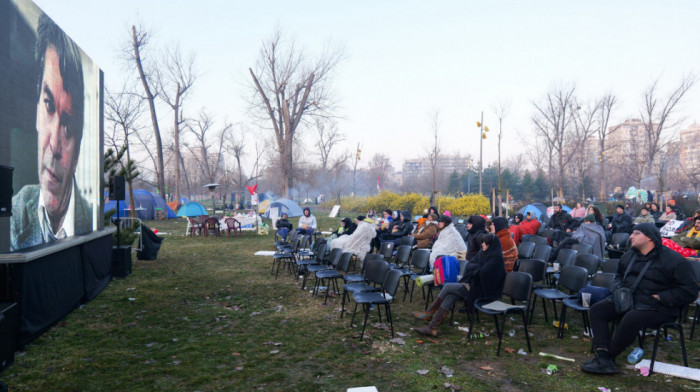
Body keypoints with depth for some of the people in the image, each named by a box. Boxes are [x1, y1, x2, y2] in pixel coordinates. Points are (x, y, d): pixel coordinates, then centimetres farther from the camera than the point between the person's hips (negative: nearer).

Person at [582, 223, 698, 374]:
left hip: (658, 308, -7)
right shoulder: (629, 255, 13)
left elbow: (690, 291, -12)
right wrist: (619, 287, 7)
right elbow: (619, 276, 30)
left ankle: (609, 357, -14)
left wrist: (659, 297, -17)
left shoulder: (674, 260, -8)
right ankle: (603, 358, -23)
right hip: (627, 300, 7)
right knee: (597, 309, -12)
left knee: (631, 319, -35)